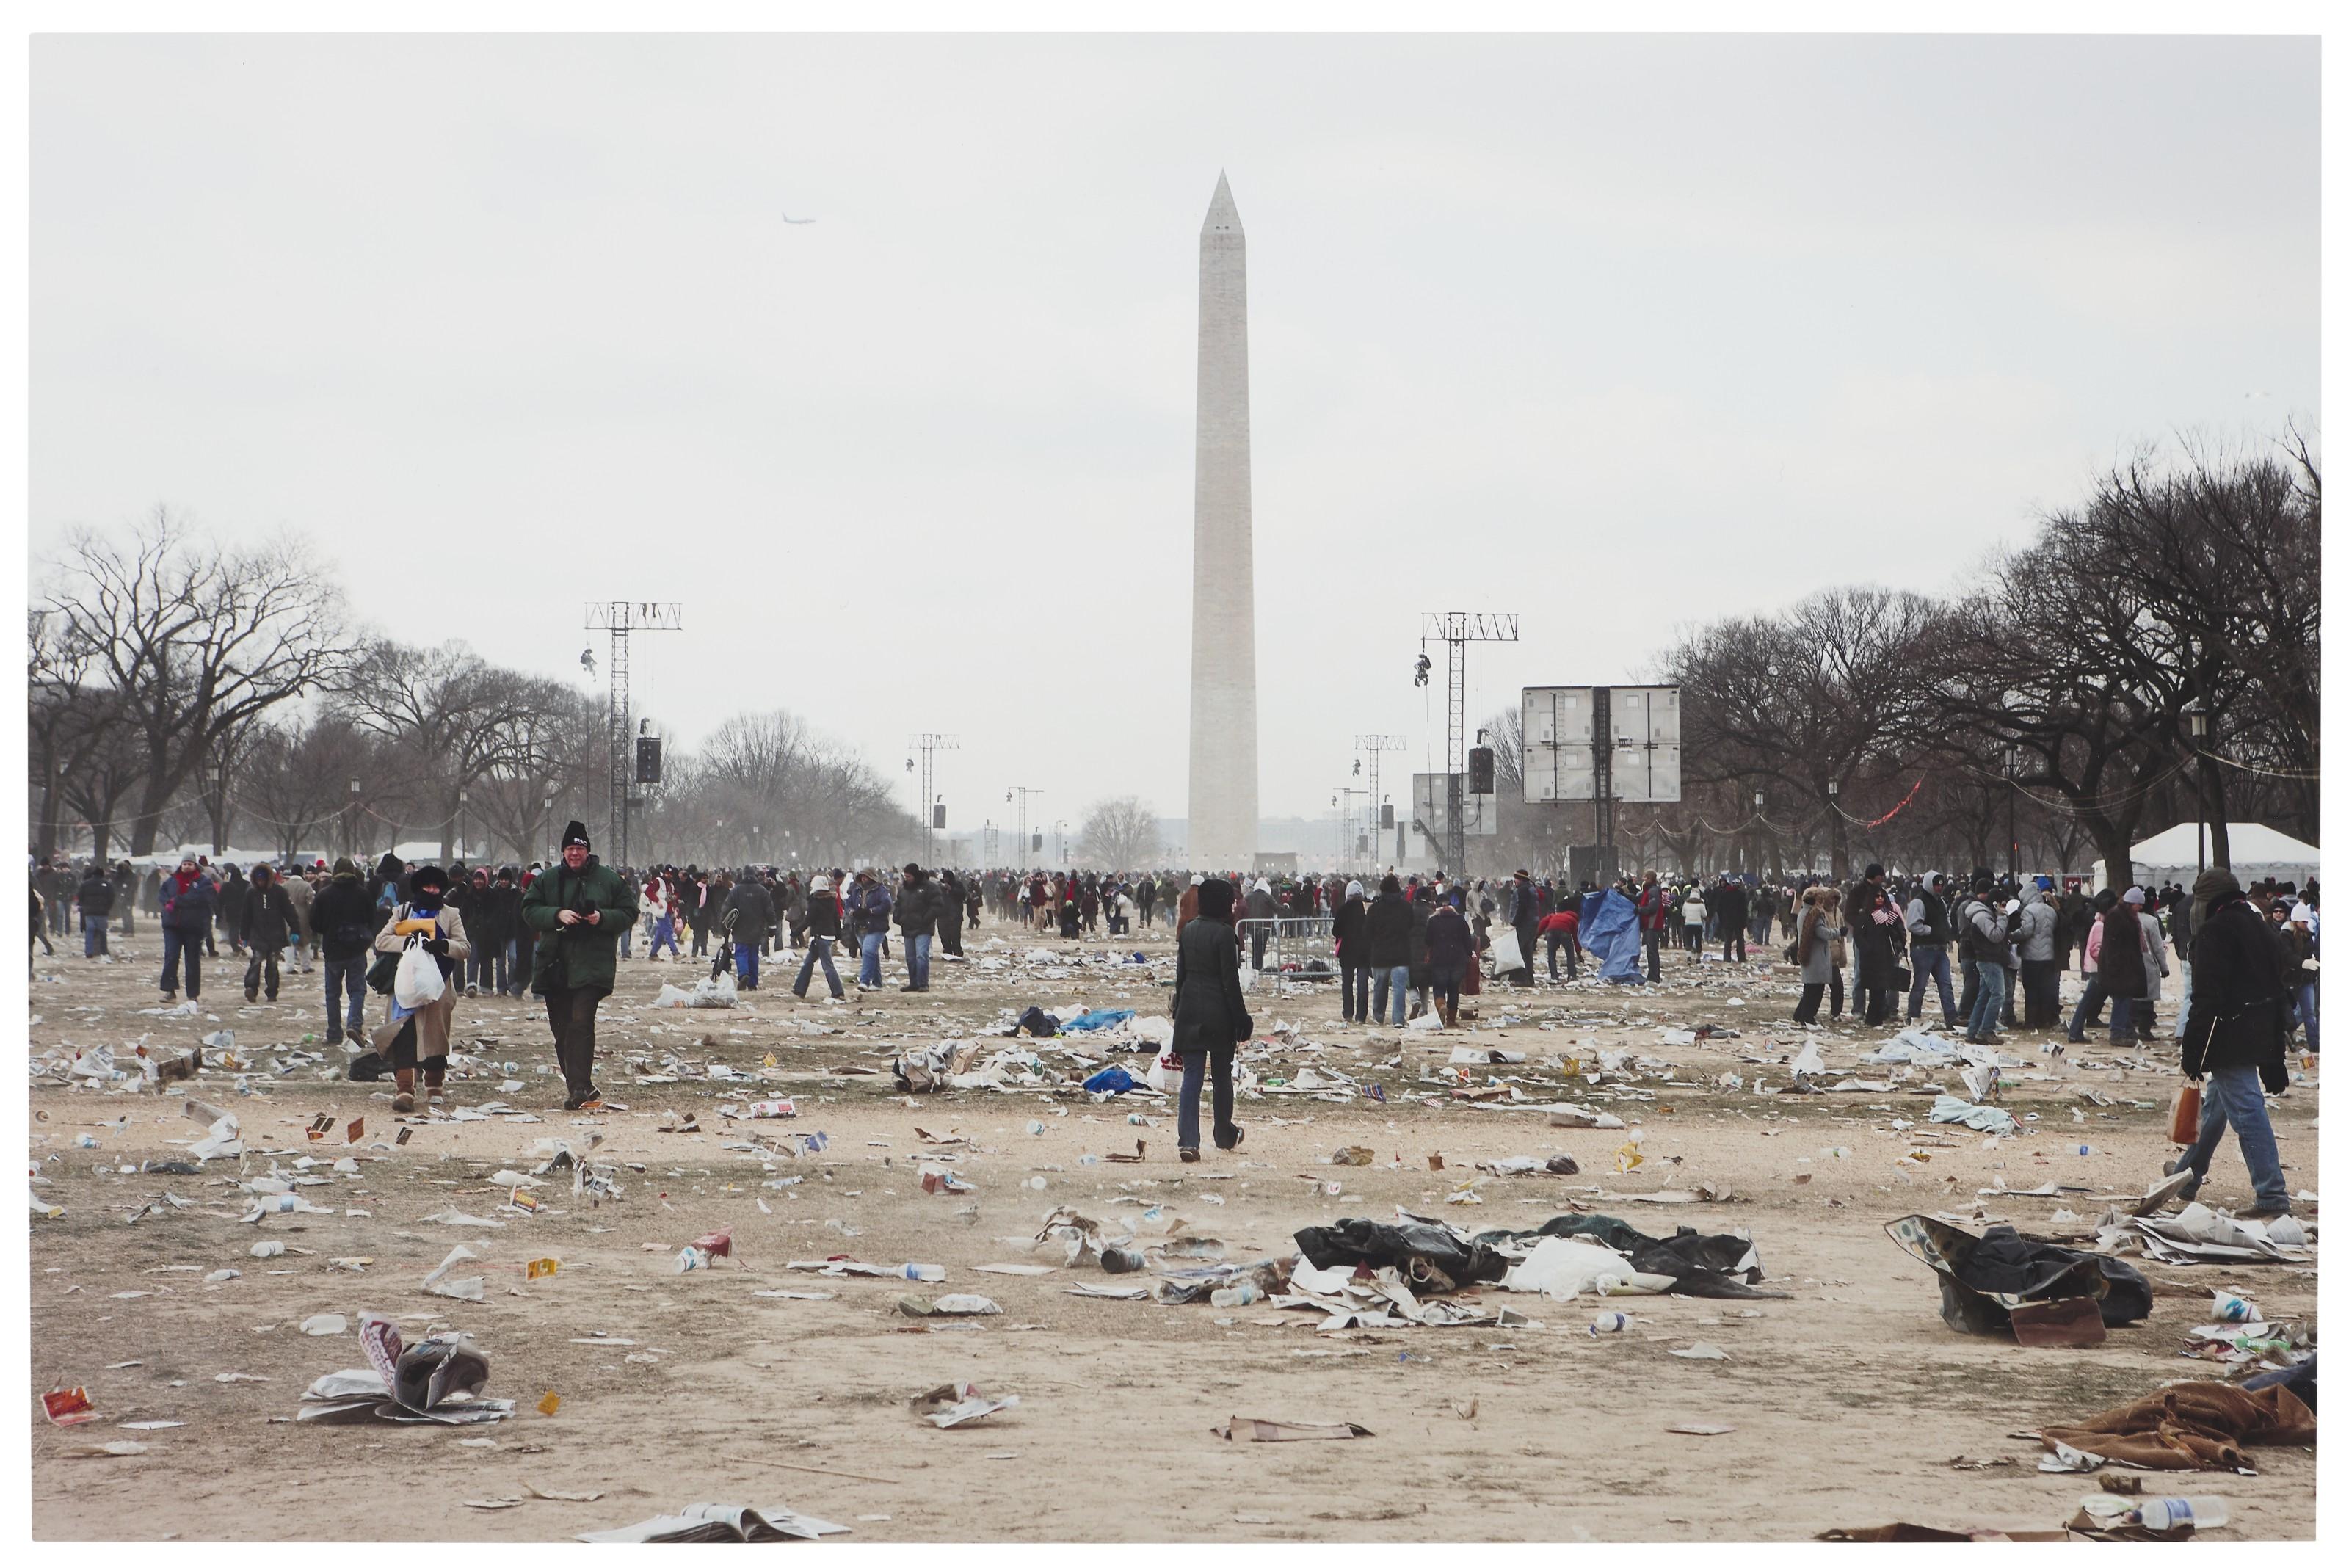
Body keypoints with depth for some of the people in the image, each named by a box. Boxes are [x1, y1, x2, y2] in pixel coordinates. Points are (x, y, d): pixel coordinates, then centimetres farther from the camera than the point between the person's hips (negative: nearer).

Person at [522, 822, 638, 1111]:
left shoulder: (608, 879, 5)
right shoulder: (547, 880, 11)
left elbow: (629, 913, 6)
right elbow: (529, 911, 6)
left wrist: (603, 918, -13)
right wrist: (557, 915, -12)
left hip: (591, 966, -4)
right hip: (554, 965, 4)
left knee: (581, 1023, -18)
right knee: (562, 1030, 4)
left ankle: (580, 1088, -23)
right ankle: (581, 1088, 13)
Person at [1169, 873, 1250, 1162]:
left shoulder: (1189, 930, 5)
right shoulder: (1225, 934, -14)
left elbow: (1181, 974, 12)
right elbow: (1230, 981, -14)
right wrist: (1242, 1019, -8)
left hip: (1189, 1012, 5)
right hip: (1219, 1013, -5)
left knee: (1192, 1077, 1)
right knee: (1222, 1075, 13)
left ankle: (1187, 1141, -11)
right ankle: (1225, 1135, 27)